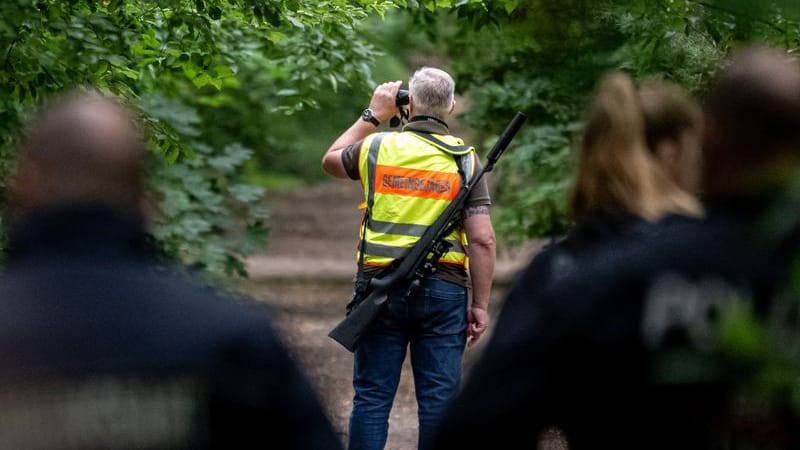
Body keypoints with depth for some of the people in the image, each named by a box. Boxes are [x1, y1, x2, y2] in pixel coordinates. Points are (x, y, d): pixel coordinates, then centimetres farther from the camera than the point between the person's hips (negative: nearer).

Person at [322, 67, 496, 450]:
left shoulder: (377, 146, 1)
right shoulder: (464, 160, 0)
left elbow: (331, 160, 25)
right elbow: (482, 240, -5)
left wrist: (373, 115, 27)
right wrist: (480, 305, 1)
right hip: (443, 290, 0)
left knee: (372, 397, 5)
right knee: (439, 399, 3)